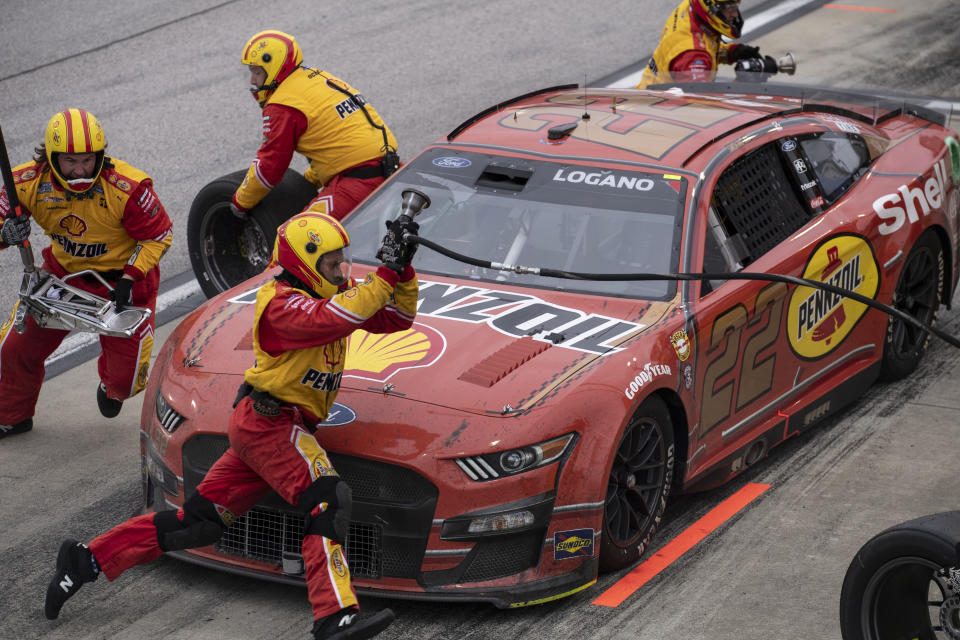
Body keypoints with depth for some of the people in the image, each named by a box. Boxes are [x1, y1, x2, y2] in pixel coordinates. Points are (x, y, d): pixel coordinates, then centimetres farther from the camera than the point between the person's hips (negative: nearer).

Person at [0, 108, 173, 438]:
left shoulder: (128, 188, -29)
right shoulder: (29, 183, -21)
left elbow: (159, 235, -16)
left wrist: (129, 279, -25)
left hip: (122, 279, -3)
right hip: (63, 272, 3)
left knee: (125, 378, -1)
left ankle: (111, 385, 41)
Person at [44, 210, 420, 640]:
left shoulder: (336, 292, 10)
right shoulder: (282, 303, -16)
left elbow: (396, 319, 8)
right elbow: (337, 319, -33)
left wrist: (404, 270, -8)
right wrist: (387, 273, -33)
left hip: (263, 427, 9)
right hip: (268, 421, -9)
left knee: (197, 523, 10)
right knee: (328, 500, -24)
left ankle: (86, 560, 17)